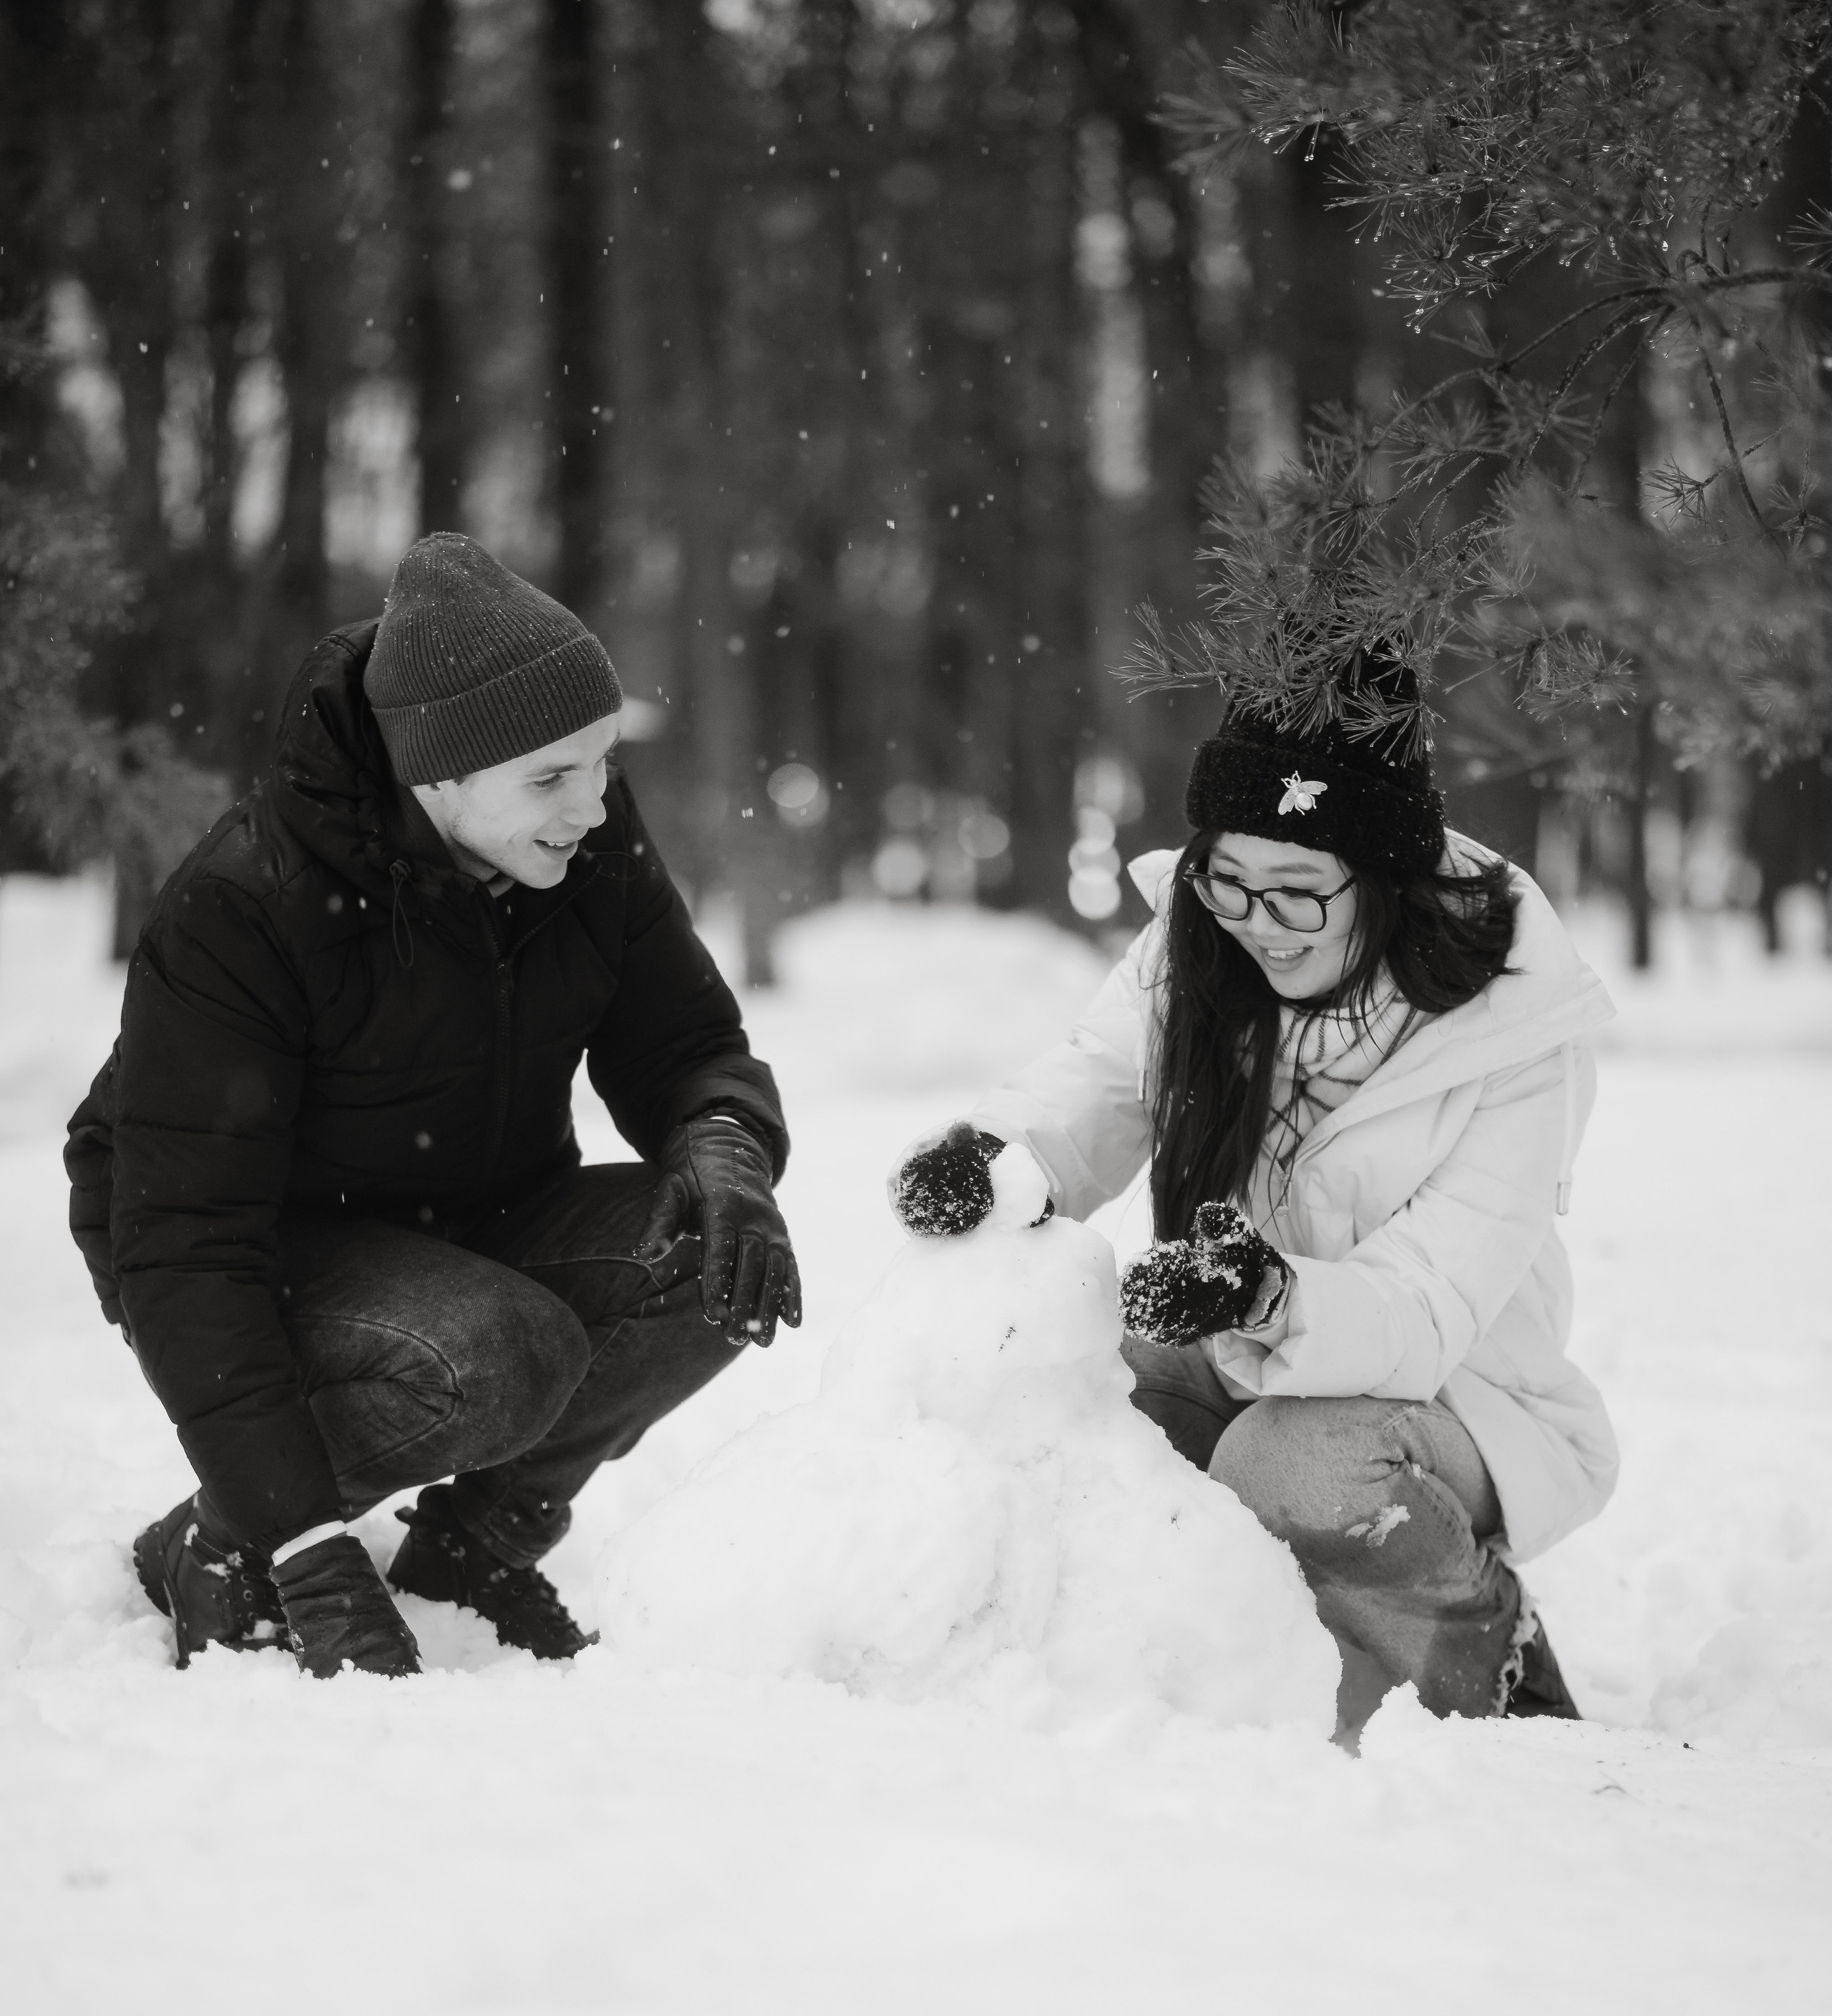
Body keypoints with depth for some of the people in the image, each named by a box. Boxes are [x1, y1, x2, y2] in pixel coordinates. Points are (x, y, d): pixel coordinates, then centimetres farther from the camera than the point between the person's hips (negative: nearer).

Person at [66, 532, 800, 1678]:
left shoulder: (594, 843, -11)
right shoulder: (240, 911, -28)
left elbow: (690, 1048, 1)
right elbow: (183, 1253, -29)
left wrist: (723, 1145, -27)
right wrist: (310, 1556, -37)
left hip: (478, 1229, 6)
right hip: (274, 1260, -5)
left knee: (719, 1260, -22)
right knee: (502, 1360, -34)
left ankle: (476, 1546, 1)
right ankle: (220, 1550, -6)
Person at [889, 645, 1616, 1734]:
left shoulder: (1515, 1033, -21)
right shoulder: (1196, 940, -7)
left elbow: (1428, 1313, -27)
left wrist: (1279, 1300, -48)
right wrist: (990, 1154, -37)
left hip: (1450, 1396, -5)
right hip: (1235, 1379, 5)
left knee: (1295, 1466, -36)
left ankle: (1489, 1653, -5)